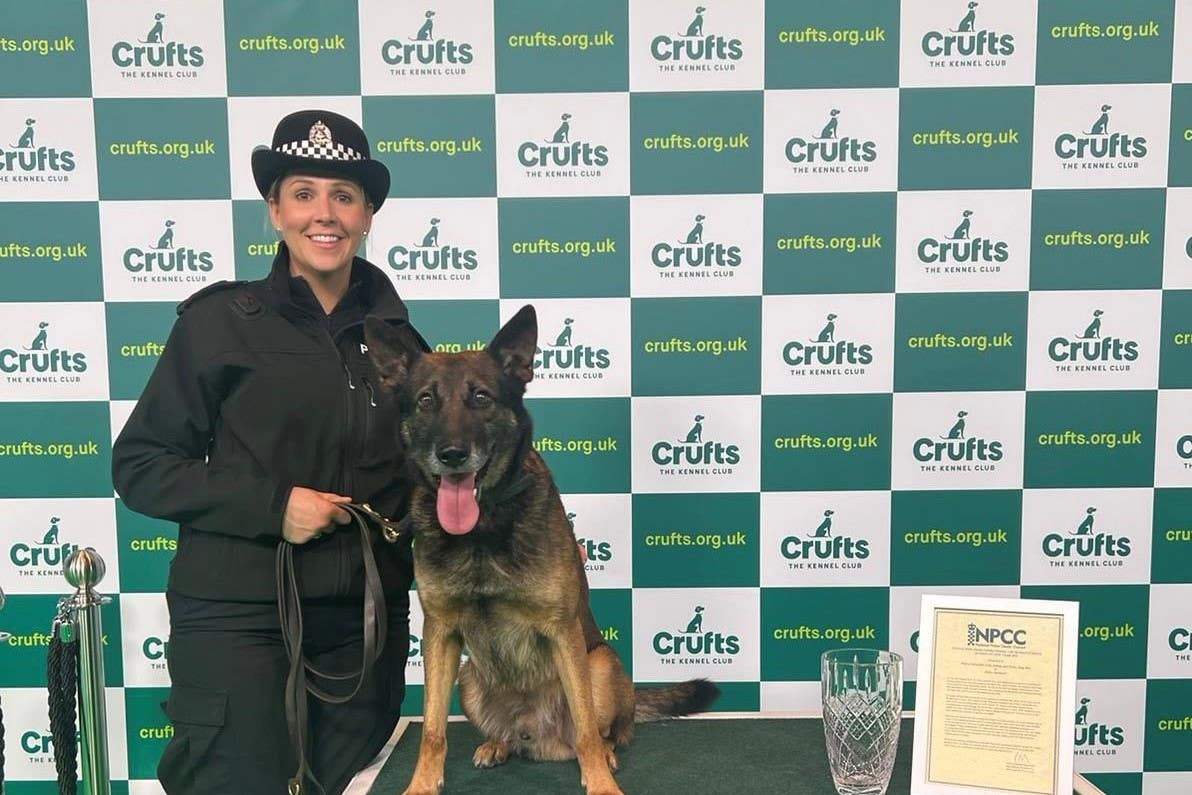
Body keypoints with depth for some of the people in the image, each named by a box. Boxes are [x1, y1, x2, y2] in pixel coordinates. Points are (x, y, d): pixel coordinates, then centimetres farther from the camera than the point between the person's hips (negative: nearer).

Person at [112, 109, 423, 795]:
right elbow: (139, 464, -5)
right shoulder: (220, 320, -6)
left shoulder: (390, 326, 6)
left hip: (367, 613, 4)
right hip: (239, 615, -4)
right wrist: (268, 505, -16)